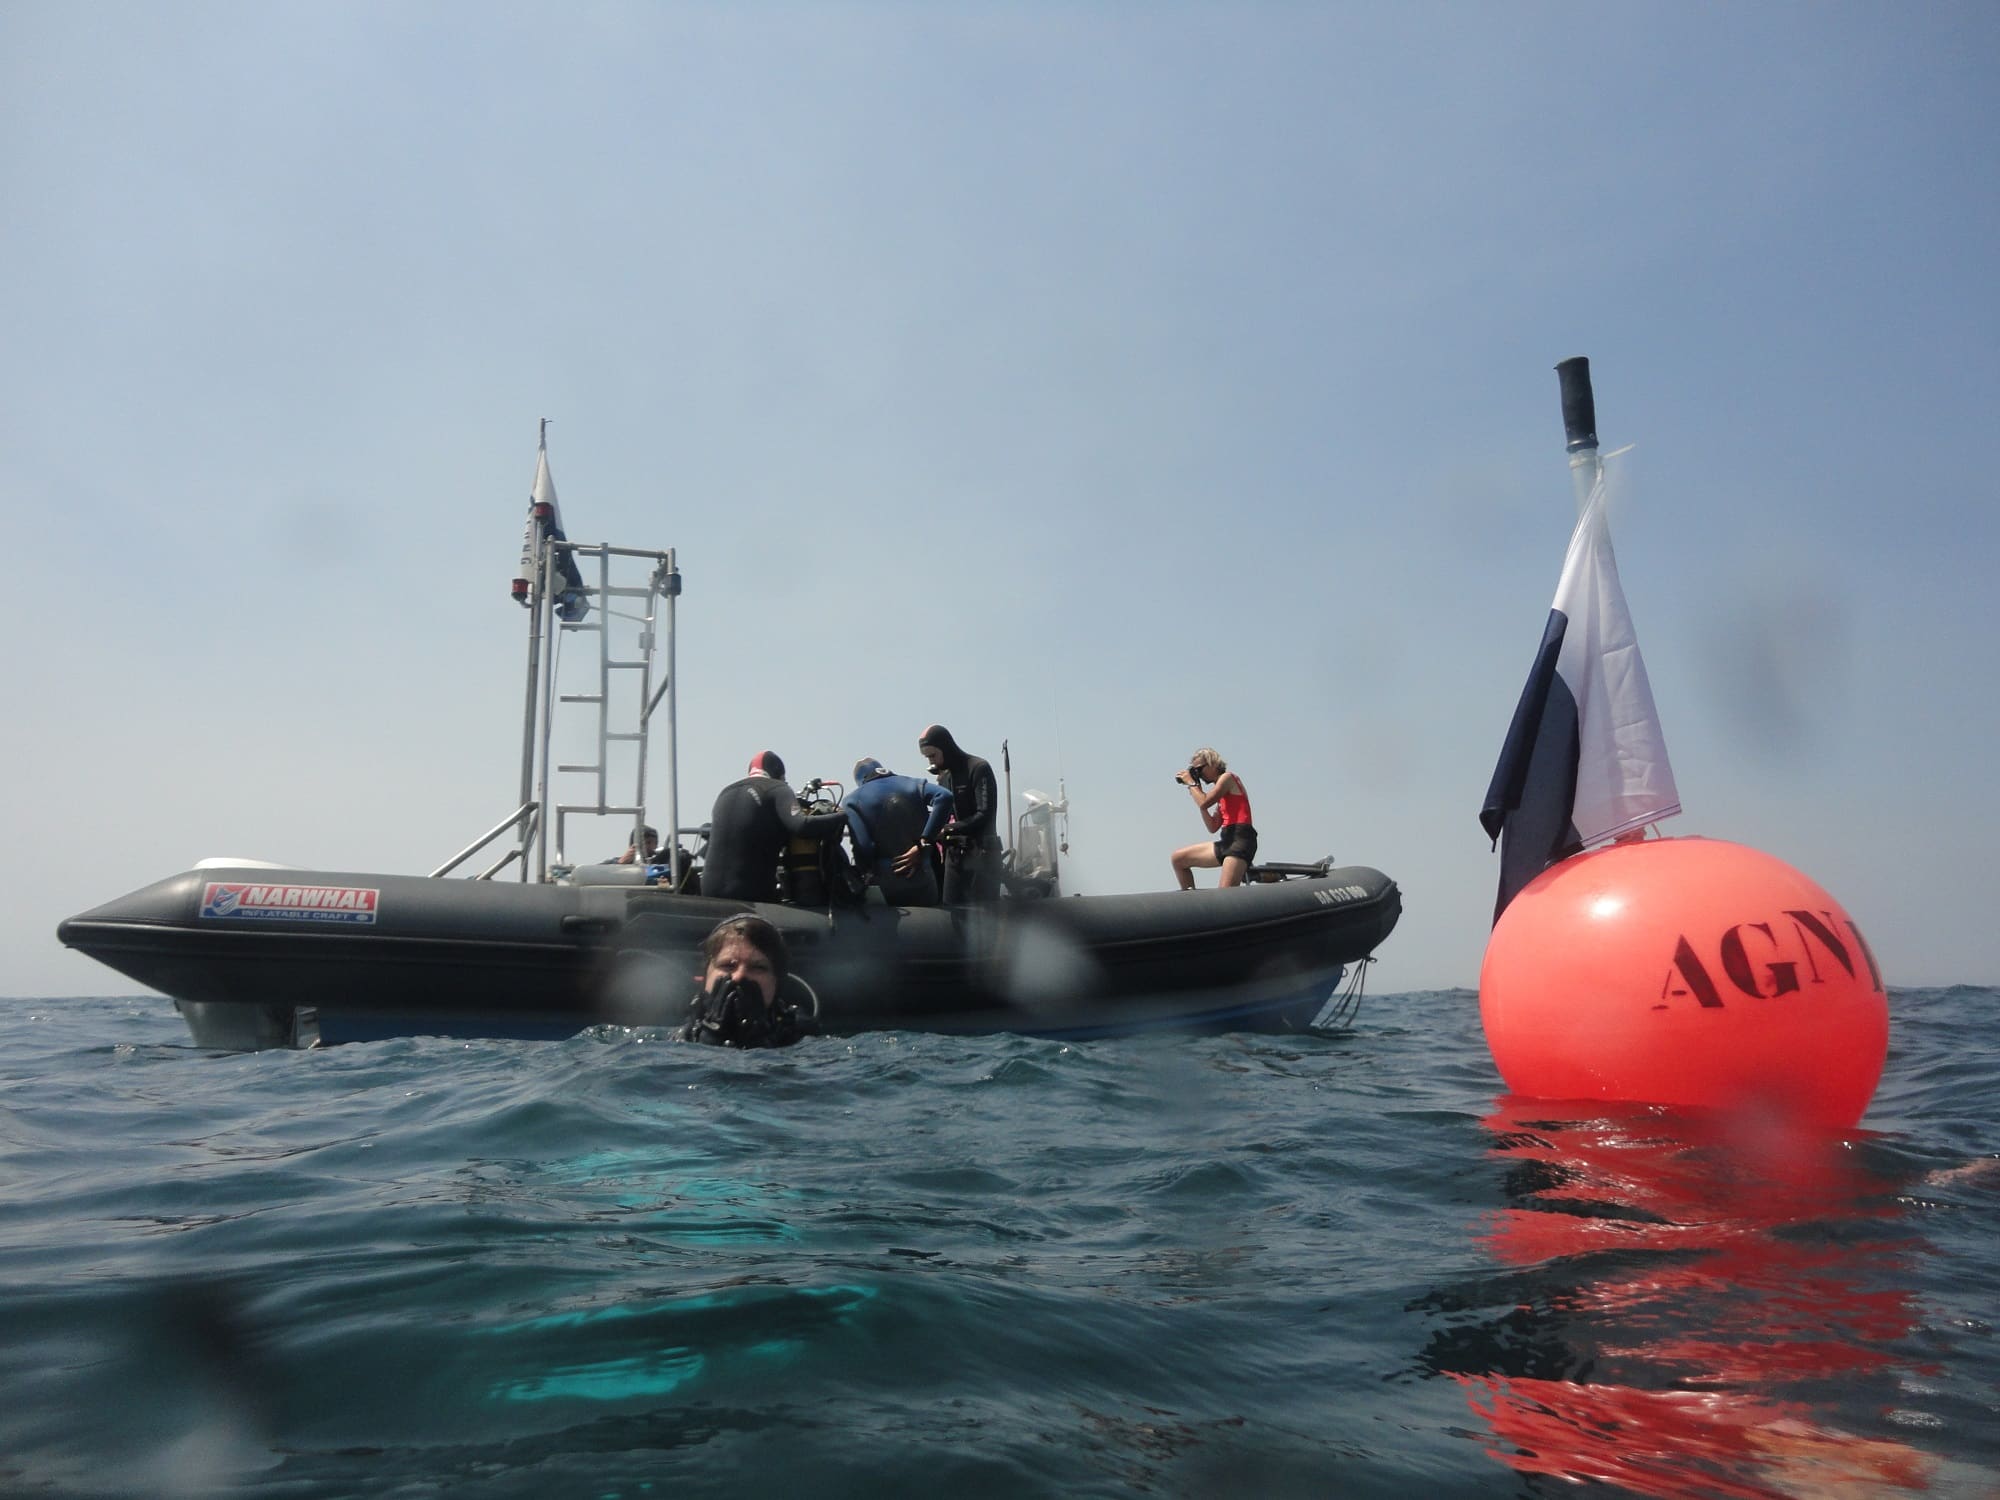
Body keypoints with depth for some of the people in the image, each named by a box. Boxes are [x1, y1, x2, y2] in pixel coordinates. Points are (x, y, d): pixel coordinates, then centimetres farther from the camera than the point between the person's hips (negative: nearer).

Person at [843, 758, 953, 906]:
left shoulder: (853, 800, 2)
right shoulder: (911, 784, 10)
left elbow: (862, 846, -13)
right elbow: (944, 797, -10)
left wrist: (865, 872, 6)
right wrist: (923, 843, -8)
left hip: (883, 881, -2)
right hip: (921, 876, 2)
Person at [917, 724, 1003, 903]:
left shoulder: (979, 769, -9)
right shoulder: (943, 777, 15)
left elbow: (985, 815, -16)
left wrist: (948, 830, -21)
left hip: (981, 854, -7)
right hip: (954, 855, 7)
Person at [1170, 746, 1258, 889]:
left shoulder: (1227, 777, 0)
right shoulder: (1222, 796, 24)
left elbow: (1204, 803, -14)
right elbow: (1213, 827, 18)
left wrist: (1191, 783, 3)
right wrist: (1198, 792, 19)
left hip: (1240, 839, -9)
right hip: (1227, 842, 9)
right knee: (1178, 858, 12)